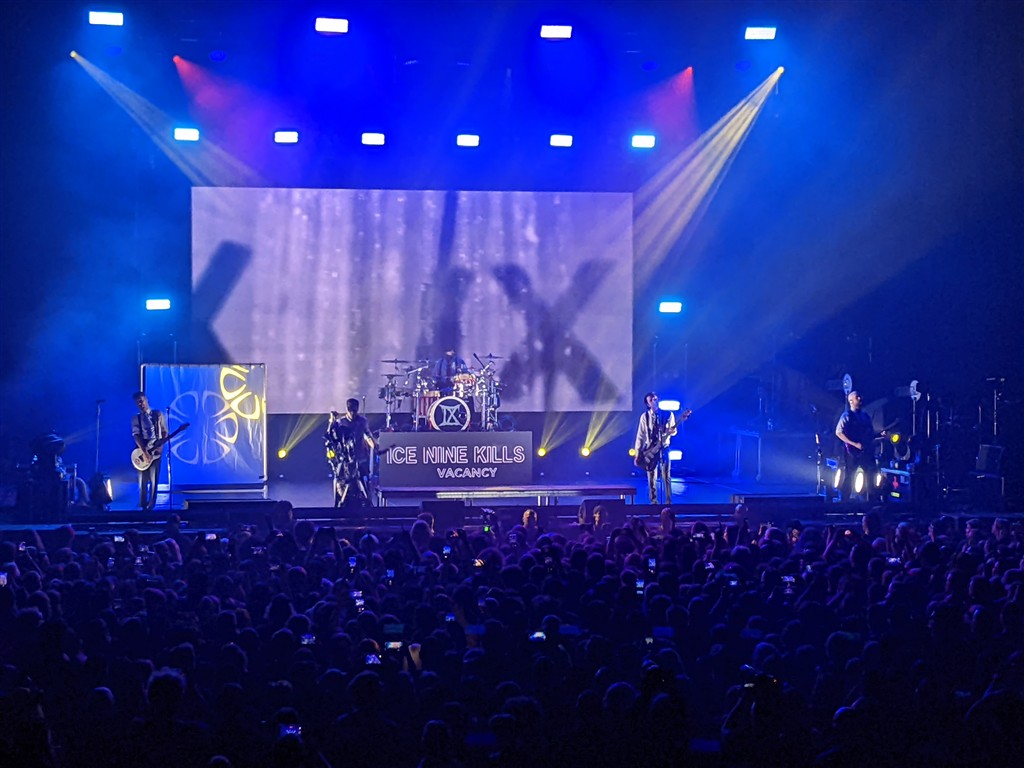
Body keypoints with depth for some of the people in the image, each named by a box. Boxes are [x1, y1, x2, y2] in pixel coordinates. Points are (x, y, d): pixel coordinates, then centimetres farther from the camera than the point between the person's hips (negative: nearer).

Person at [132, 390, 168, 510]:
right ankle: (143, 506, 4)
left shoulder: (158, 414, 6)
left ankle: (151, 506, 1)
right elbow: (136, 435, -3)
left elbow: (164, 432, 7)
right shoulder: (136, 418, 8)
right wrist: (144, 452, -15)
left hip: (155, 451, -1)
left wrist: (160, 446, -9)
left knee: (153, 480, -3)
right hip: (143, 451, 1)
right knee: (143, 480, -1)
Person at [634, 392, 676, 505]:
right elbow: (640, 436, 4)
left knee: (666, 477, -3)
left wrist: (671, 431, -26)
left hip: (664, 449, -1)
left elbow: (673, 431, 0)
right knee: (652, 478, 2)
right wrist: (638, 454, 0)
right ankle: (654, 502, 11)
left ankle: (668, 502, 3)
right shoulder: (644, 417, 3)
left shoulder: (668, 414, 1)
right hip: (650, 450, 1)